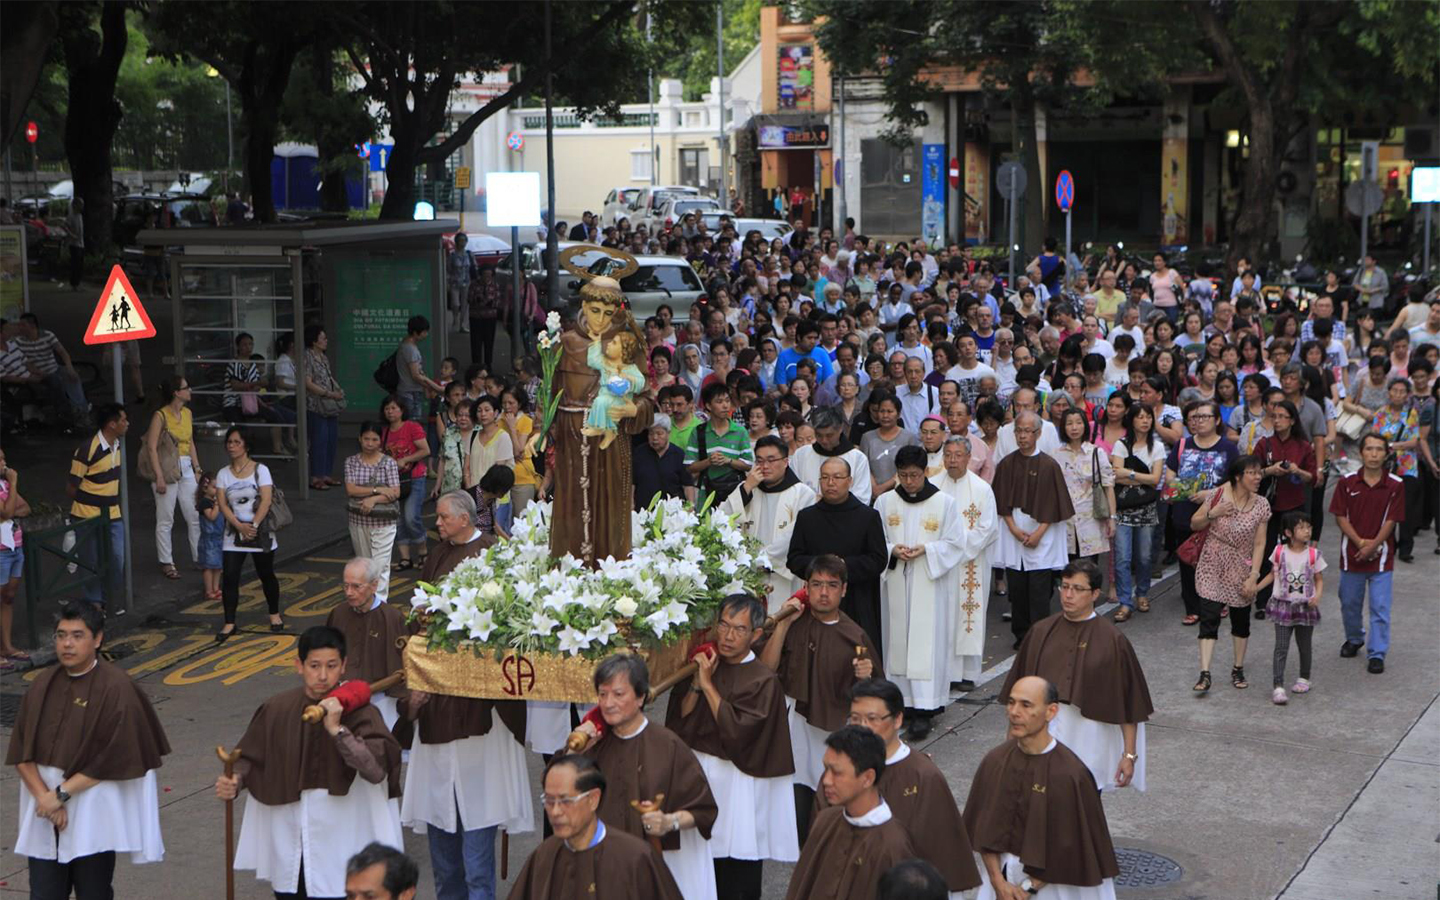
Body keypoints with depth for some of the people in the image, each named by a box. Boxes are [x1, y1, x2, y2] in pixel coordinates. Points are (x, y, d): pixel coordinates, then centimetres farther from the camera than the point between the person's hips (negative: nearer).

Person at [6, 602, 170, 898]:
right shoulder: (43, 684, 5)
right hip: (44, 807, 4)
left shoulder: (115, 688, -11)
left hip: (94, 810, -4)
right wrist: (44, 795, -11)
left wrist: (61, 793, -14)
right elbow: (21, 752, 3)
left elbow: (111, 759, -14)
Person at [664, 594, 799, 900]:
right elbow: (678, 721, 2)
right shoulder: (704, 664, 6)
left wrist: (708, 685, -16)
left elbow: (737, 731, -20)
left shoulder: (763, 681, -10)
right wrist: (696, 684, -11)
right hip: (697, 774, 5)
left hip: (737, 785, -4)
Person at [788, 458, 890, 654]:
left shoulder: (868, 516, 5)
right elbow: (793, 560, 8)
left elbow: (879, 560, -1)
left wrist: (844, 565, -12)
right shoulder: (807, 517, 12)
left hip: (858, 608, -2)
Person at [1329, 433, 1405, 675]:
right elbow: (1340, 517, -3)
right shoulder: (1348, 482, -4)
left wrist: (1372, 546, -14)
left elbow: (1391, 521, -7)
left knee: (1380, 607, -2)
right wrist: (1360, 542, -12)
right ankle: (1354, 639, 40)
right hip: (1351, 554, 2)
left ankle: (1377, 653, 6)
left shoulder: (1395, 485, -7)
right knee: (1350, 603, 16)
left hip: (1381, 556, -2)